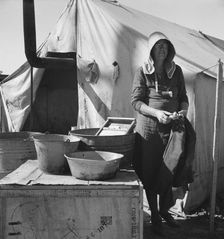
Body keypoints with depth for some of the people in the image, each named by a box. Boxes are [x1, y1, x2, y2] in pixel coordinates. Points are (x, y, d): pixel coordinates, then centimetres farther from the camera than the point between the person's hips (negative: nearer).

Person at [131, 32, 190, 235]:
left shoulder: (176, 71, 7)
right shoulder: (143, 72, -4)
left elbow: (183, 97, 12)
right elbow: (135, 101, -7)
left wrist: (183, 110, -9)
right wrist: (156, 113, -20)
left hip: (171, 127, 3)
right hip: (149, 129, -3)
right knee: (150, 173, 5)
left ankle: (165, 210, 33)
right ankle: (154, 216, 24)